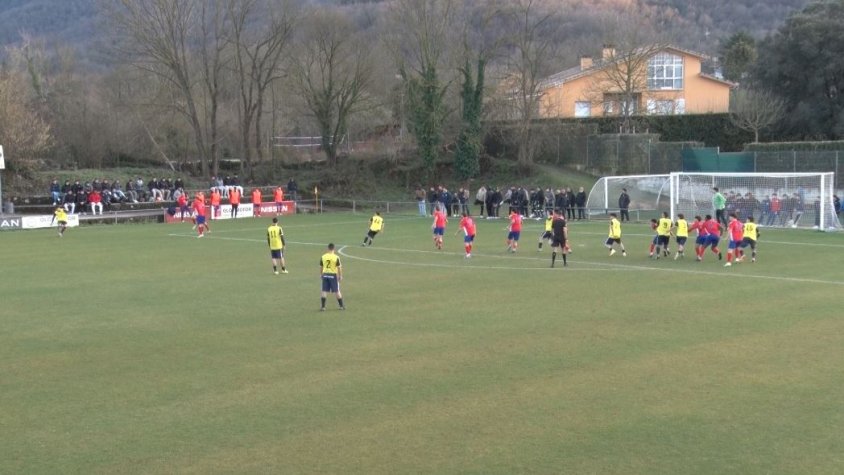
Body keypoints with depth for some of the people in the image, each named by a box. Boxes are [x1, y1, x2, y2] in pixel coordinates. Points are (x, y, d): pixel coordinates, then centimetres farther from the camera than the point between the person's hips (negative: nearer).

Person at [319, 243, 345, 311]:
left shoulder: (323, 257, 0)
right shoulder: (336, 257, -10)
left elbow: (321, 267, 7)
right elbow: (339, 268, -6)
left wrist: (321, 275, 20)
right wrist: (340, 276, 5)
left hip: (325, 274, 2)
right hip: (333, 275, -2)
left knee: (324, 291, 7)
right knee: (337, 291, 8)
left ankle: (322, 307, 4)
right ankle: (341, 306, 16)